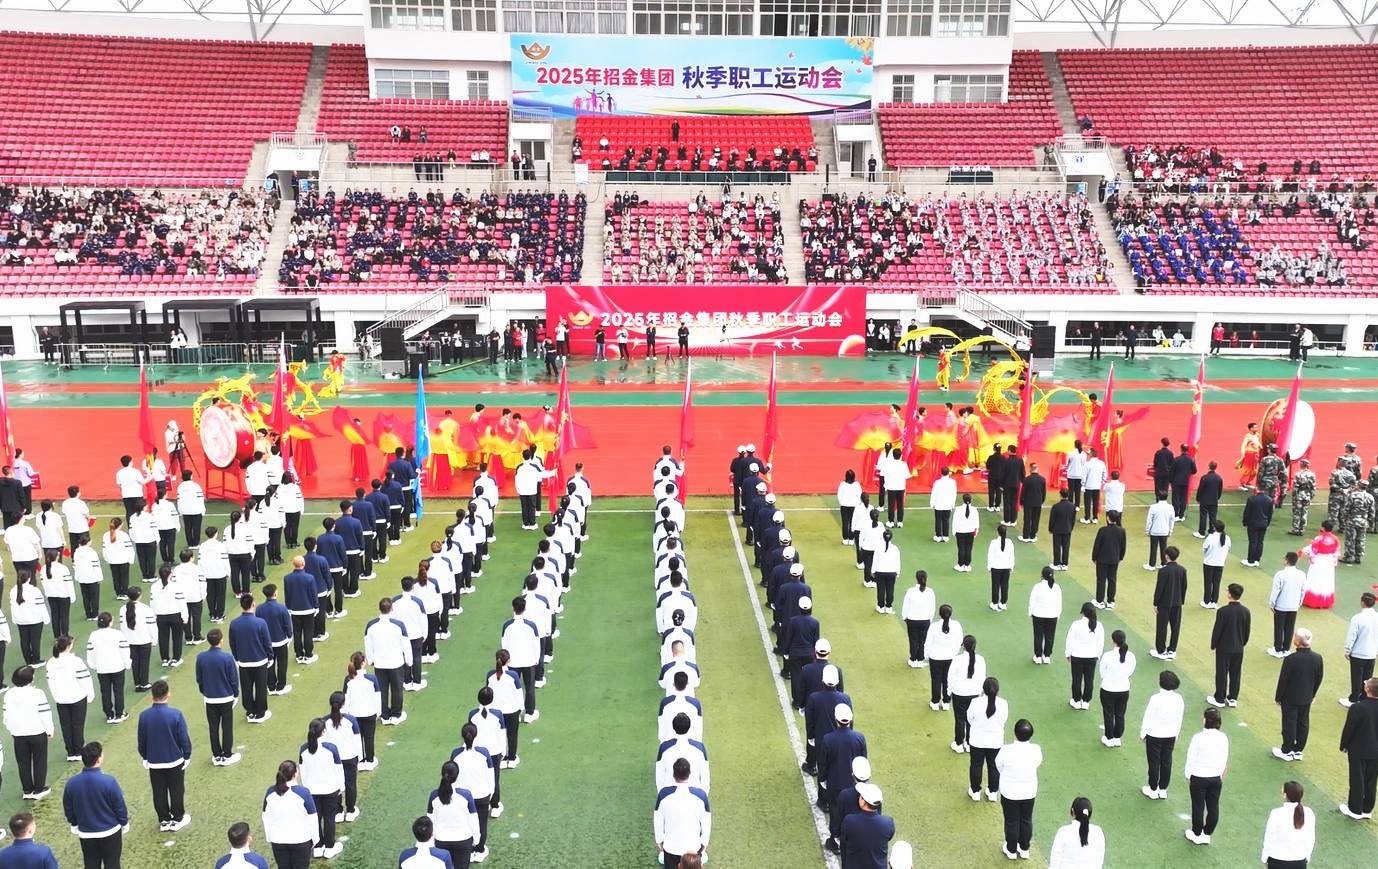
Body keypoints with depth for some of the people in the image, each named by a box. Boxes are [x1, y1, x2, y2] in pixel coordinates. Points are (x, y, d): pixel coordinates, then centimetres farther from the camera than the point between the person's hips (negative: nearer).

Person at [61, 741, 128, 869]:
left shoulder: (71, 783, -11)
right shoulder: (109, 781, -23)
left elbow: (68, 810, 3)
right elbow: (120, 807, -12)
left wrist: (75, 827, 20)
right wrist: (124, 825, 6)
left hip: (86, 834, 3)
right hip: (110, 832, -3)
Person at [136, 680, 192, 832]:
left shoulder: (144, 716, -13)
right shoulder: (175, 714, -21)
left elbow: (141, 741, -1)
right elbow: (184, 739, -13)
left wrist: (145, 757, 15)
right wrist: (187, 756, 3)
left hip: (154, 762, 2)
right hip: (175, 761, -2)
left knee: (159, 793, 17)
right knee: (176, 791, 14)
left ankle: (164, 821, 27)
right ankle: (177, 819, 25)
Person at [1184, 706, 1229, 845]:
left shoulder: (1198, 738, -22)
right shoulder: (1223, 738, -9)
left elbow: (1191, 758, -12)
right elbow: (1224, 759, 3)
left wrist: (1188, 775, 3)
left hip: (1199, 777, -3)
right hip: (1216, 777, 4)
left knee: (1198, 807, 12)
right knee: (1213, 807, 16)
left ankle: (1197, 835, 25)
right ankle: (1207, 835, 28)